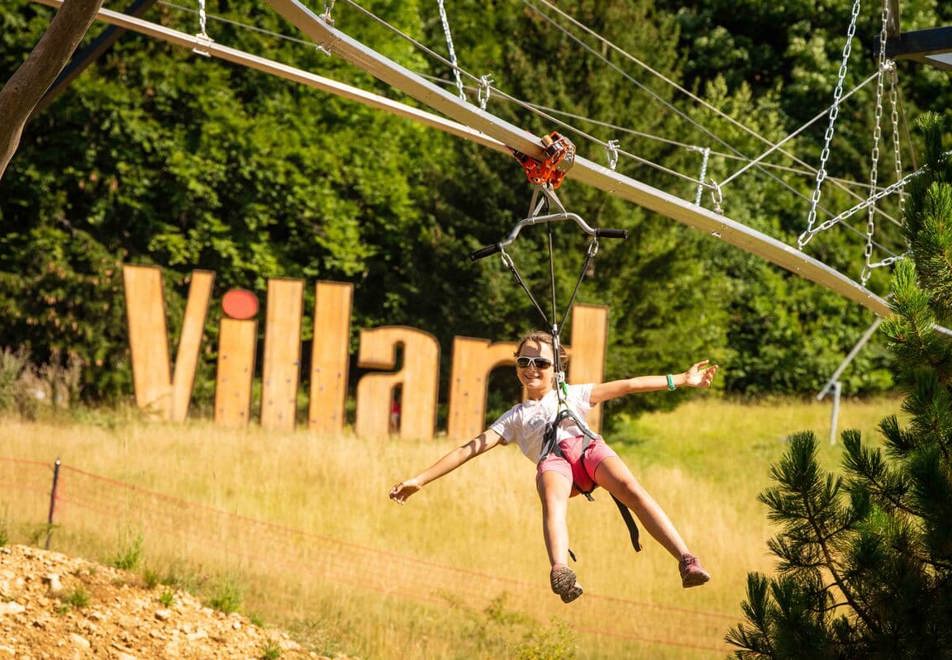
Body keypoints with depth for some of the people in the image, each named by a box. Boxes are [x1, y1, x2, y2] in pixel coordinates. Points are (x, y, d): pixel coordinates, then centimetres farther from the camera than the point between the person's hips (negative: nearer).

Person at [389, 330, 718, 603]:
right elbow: (470, 449, 24)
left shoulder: (572, 394, 32)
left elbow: (627, 385, 27)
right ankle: (561, 572, -66)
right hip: (552, 459, -1)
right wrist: (420, 480, 15)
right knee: (552, 500, -38)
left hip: (588, 446, 1)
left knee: (631, 488, -31)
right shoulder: (514, 418, 31)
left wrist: (681, 380, 21)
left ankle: (686, 559, -43)